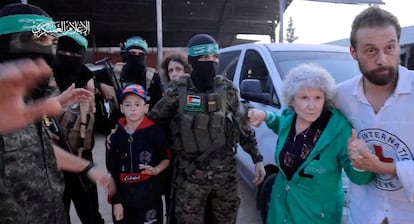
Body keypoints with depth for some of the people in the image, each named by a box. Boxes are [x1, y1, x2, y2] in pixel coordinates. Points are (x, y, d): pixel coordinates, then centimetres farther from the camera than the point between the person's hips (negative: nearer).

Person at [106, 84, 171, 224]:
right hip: (123, 196, 2)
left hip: (149, 196, -2)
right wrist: (116, 201, 1)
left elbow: (167, 158, 4)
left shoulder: (155, 131, -9)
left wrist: (156, 170, -15)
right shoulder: (115, 136, -1)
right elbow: (112, 171, 3)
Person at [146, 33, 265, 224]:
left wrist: (257, 159, 4)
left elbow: (244, 126, 5)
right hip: (190, 176, -2)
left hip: (225, 173, 2)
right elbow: (152, 119, 2)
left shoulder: (227, 89, -2)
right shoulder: (178, 91, -8)